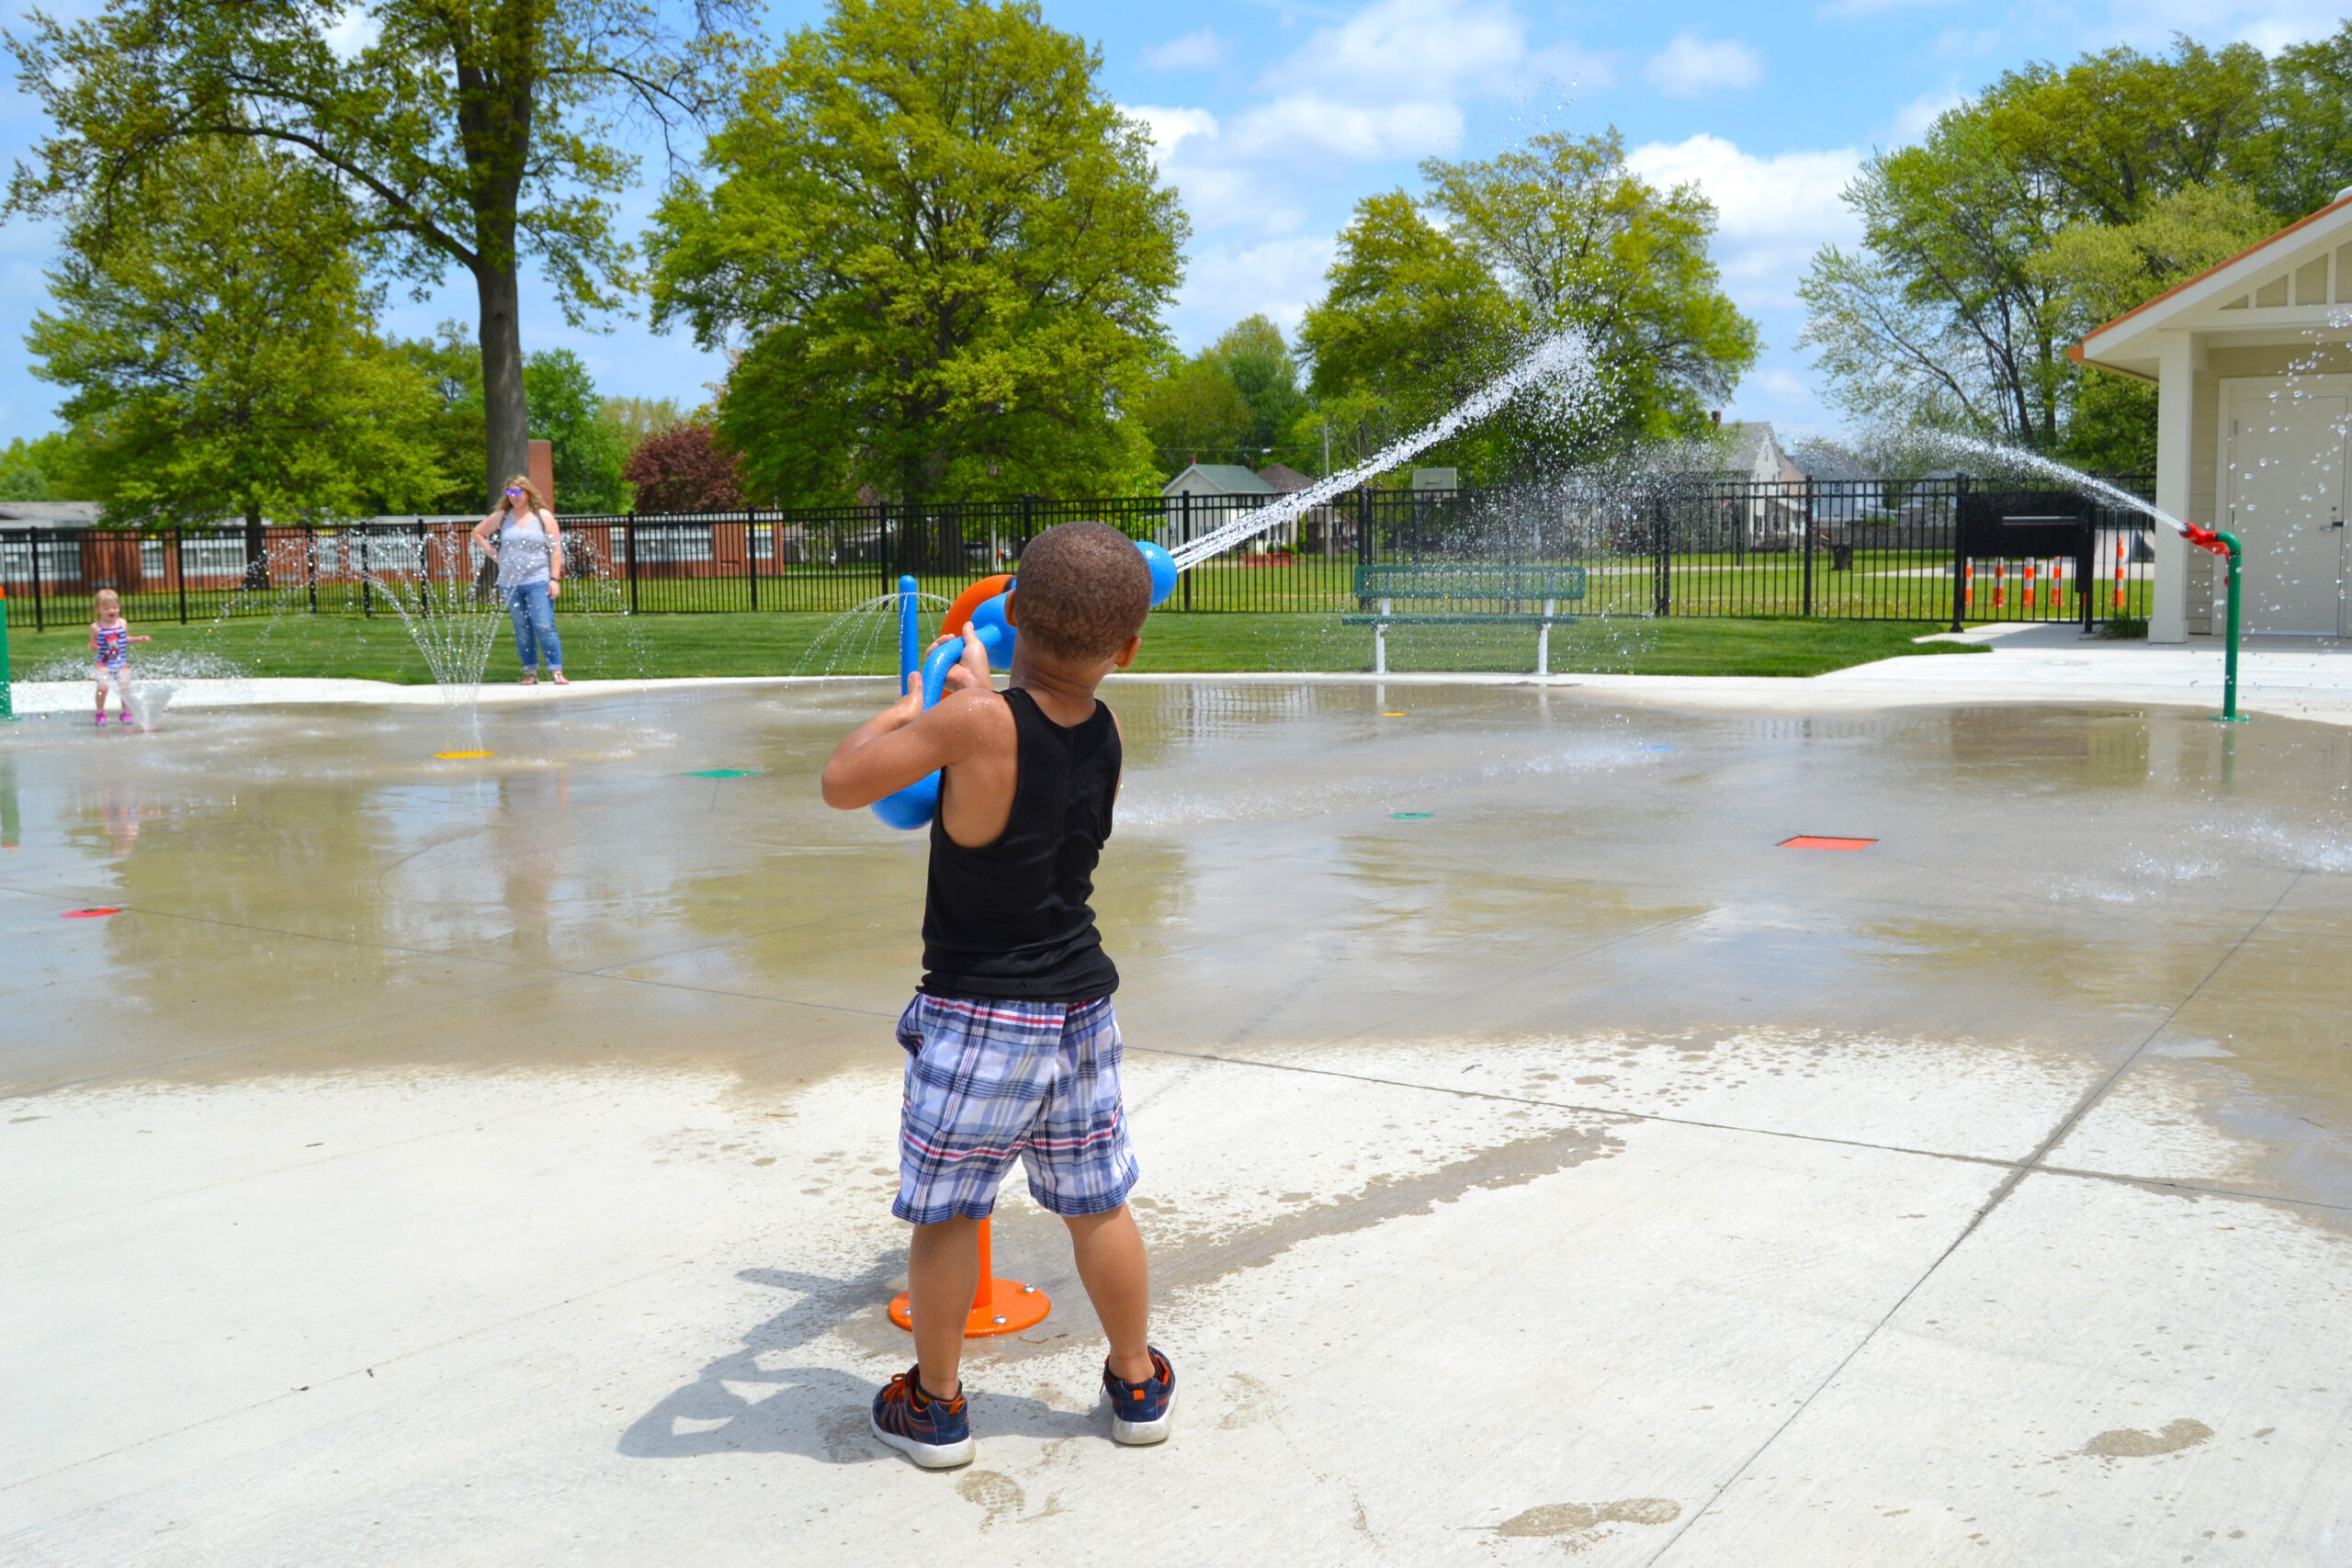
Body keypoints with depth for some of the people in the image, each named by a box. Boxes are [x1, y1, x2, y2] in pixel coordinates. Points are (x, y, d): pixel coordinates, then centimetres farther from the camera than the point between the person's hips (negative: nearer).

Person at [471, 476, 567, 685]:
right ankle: (531, 672, 10)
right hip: (509, 583, 3)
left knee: (544, 627, -11)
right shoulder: (501, 516, 8)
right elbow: (478, 533, 20)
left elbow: (556, 548, -1)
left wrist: (554, 579, -8)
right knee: (522, 630, 5)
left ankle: (556, 671, -10)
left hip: (538, 582, -3)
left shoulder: (543, 516, 1)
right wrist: (493, 553, 7)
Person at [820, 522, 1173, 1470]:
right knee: (1098, 1206, 19)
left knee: (945, 1213, 13)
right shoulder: (1106, 735, -4)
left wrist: (910, 707, 0)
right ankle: (1137, 1384, 34)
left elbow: (841, 784, -14)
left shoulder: (977, 722, -22)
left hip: (978, 1018, -5)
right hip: (1082, 1004, 5)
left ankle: (933, 1405, 28)